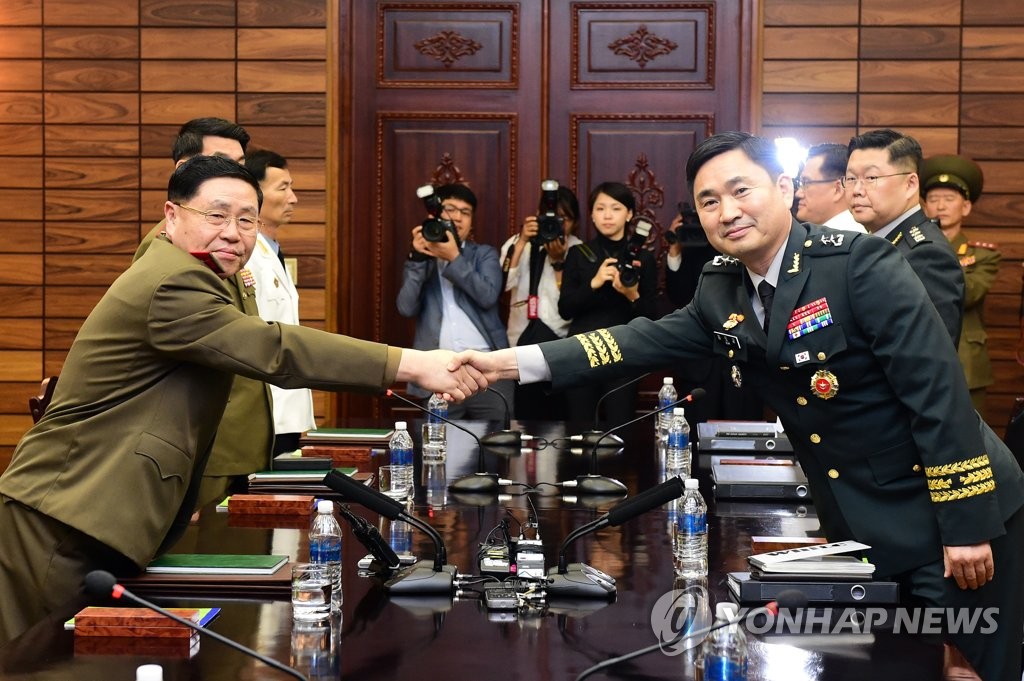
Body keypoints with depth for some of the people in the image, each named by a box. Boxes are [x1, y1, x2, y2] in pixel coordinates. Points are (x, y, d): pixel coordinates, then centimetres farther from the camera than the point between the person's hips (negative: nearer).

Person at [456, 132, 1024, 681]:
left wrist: (967, 527, -21)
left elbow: (939, 393, -21)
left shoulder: (861, 265, -20)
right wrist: (512, 362, -8)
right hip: (856, 527, 6)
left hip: (944, 516, -6)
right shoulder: (721, 291, 2)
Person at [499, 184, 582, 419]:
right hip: (525, 339, 0)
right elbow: (503, 283, -14)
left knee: (560, 416, 4)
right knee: (526, 417, 0)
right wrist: (522, 241, -19)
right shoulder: (519, 243, 4)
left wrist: (558, 260, -16)